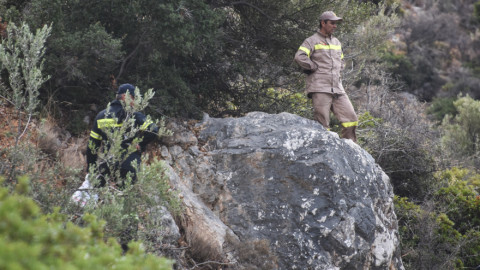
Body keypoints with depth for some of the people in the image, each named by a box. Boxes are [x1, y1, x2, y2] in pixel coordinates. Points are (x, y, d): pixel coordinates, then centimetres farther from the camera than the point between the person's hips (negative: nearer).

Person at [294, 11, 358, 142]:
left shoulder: (336, 42, 21)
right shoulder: (312, 41, -1)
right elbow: (299, 57, -18)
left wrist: (338, 71, 18)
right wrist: (315, 67, -10)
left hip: (337, 89, 7)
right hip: (320, 89, -7)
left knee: (351, 119, -1)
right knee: (322, 125, -8)